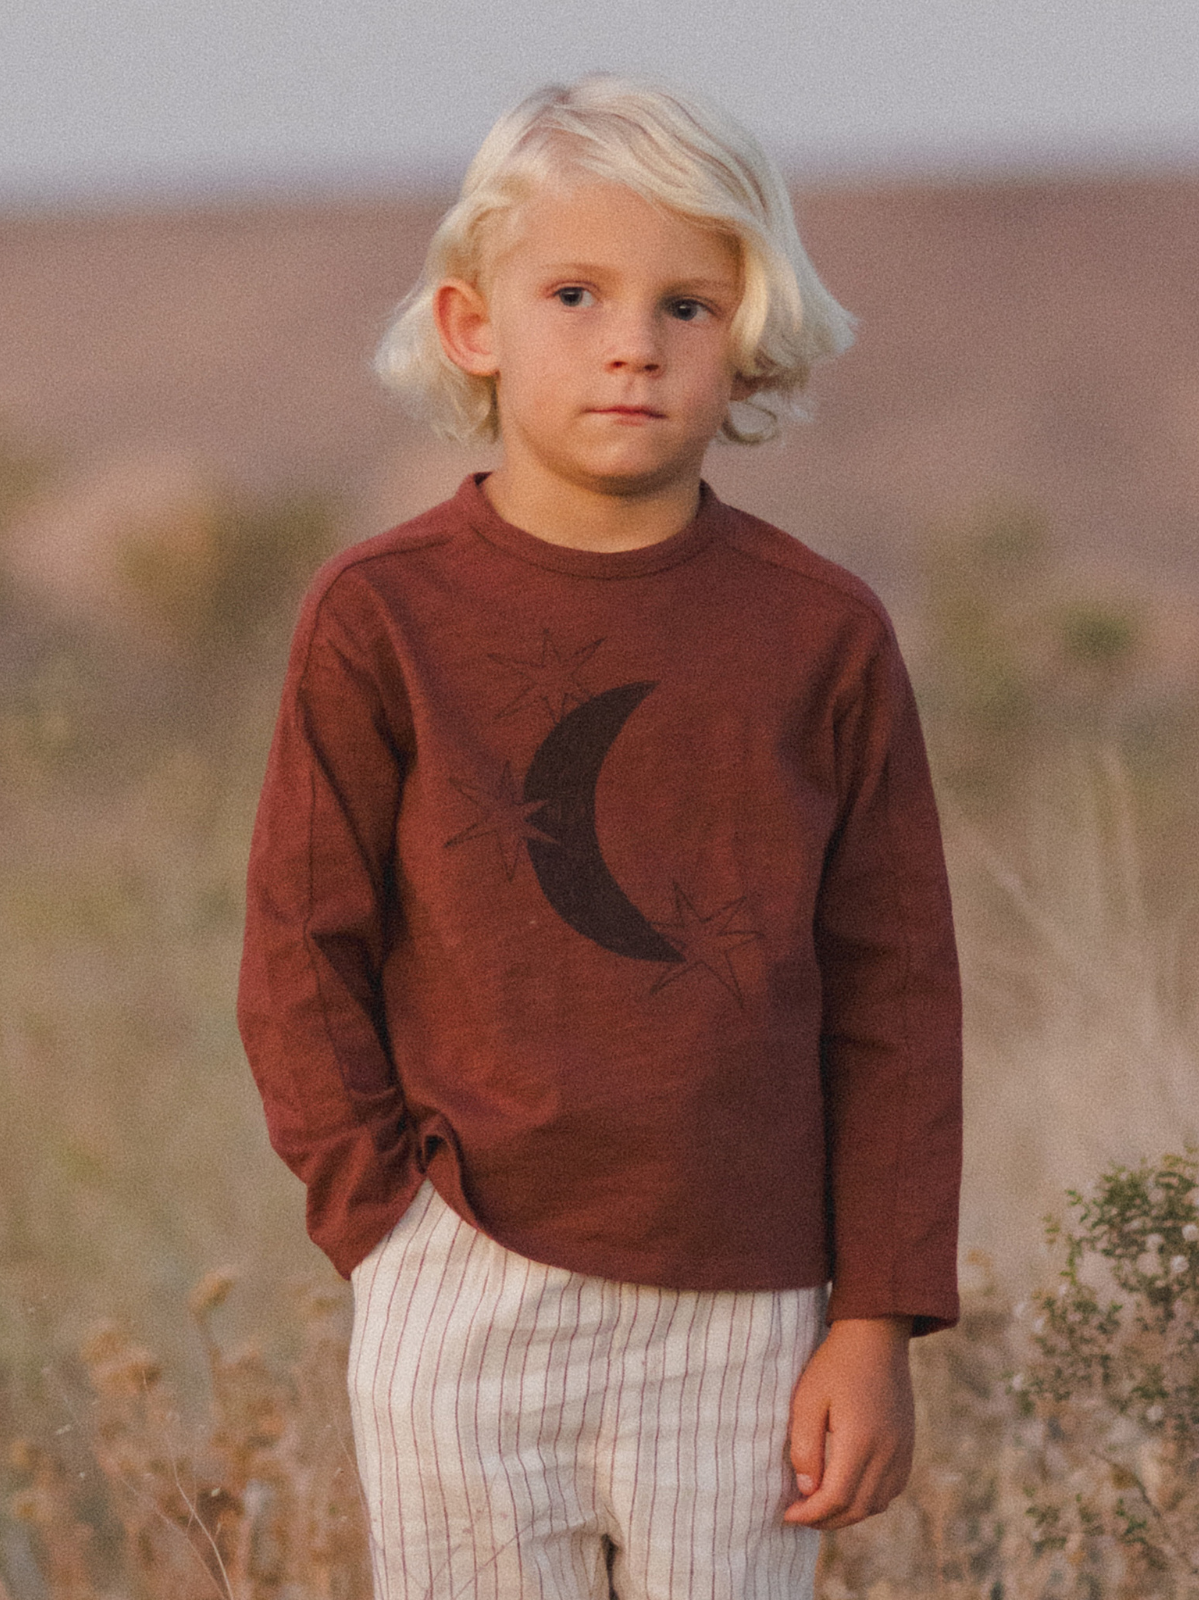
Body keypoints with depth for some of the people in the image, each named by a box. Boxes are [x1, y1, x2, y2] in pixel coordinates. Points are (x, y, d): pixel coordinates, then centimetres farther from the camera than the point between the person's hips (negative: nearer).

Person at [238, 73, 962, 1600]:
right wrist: (402, 1240, -6)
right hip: (472, 1311, -1)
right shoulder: (382, 617, -2)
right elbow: (301, 966, 2)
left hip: (742, 1320, 1)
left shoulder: (822, 635, 2)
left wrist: (876, 1321, 1)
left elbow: (894, 997, 4)